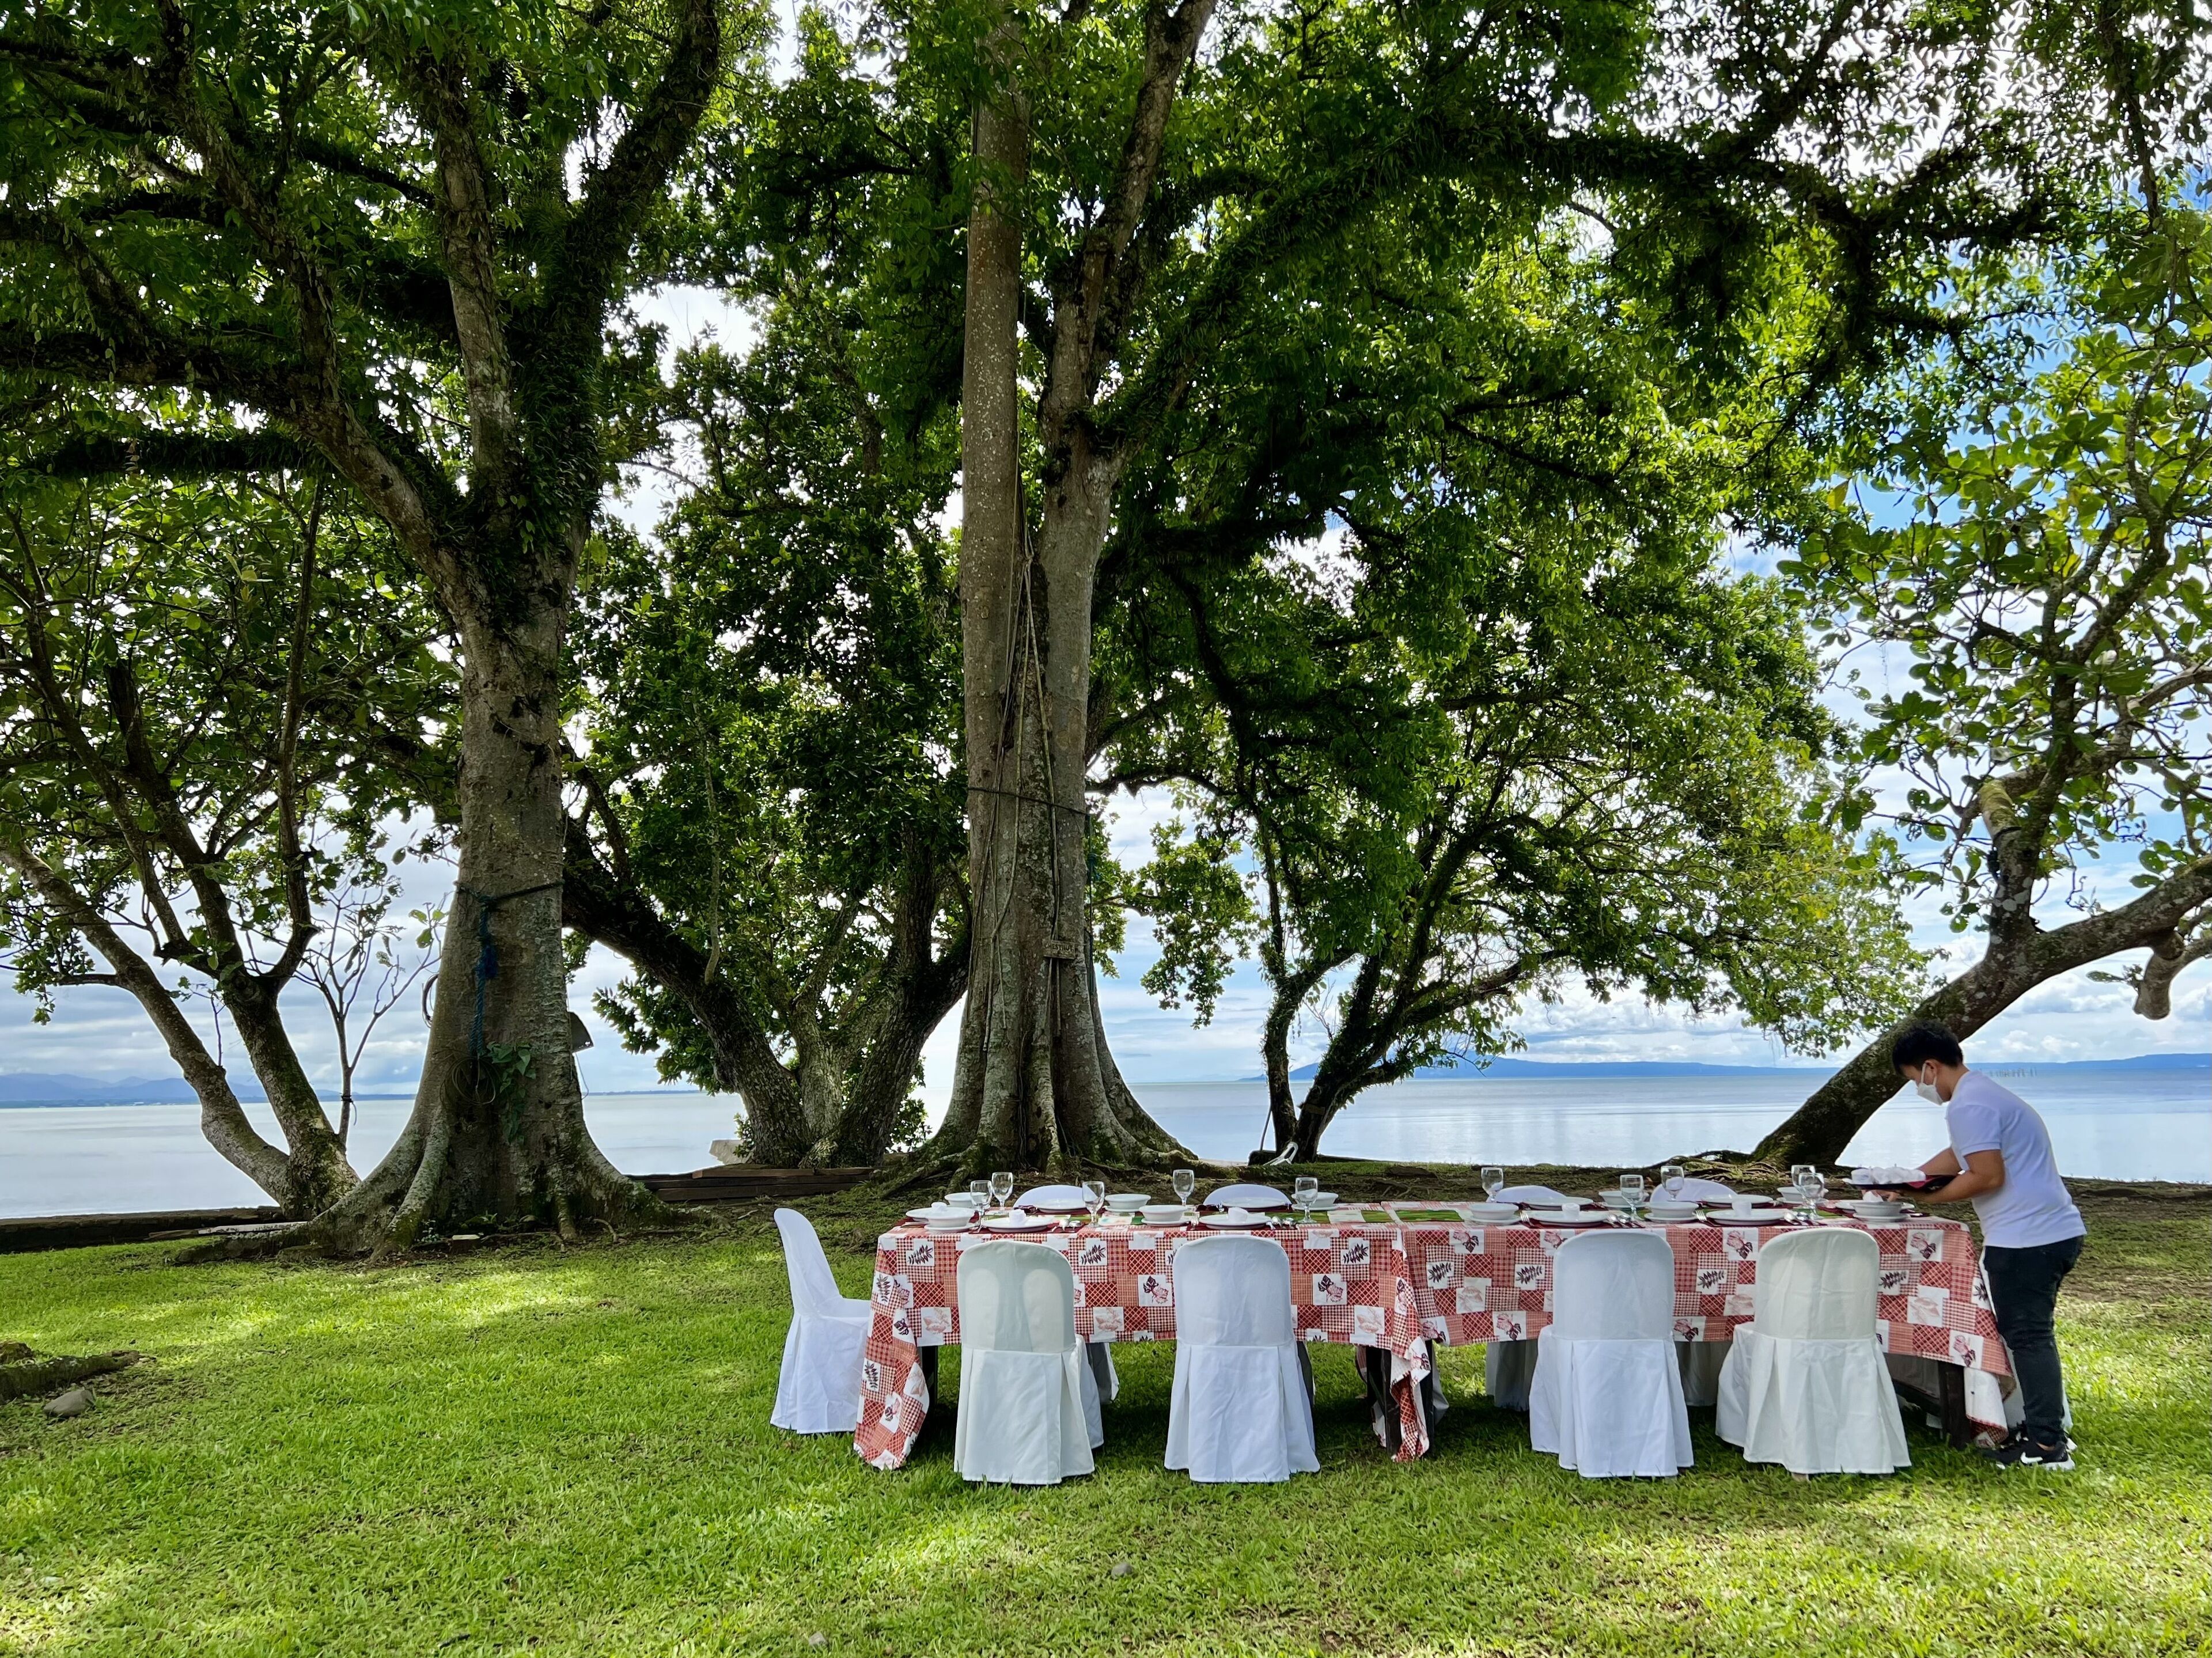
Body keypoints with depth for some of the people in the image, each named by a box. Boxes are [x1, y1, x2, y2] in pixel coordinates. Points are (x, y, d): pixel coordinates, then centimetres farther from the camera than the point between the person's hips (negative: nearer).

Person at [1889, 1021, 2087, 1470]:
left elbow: (1988, 1176, -22)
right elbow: (1958, 1156, 27)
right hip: (2058, 1231, 11)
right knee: (2033, 1334, 18)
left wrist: (1927, 1196, -11)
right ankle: (2047, 1428, 26)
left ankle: (2046, 1445, 2)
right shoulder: (1985, 1092, 18)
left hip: (2024, 1240, -11)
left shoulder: (1969, 1106, -17)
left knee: (2028, 1337, -3)